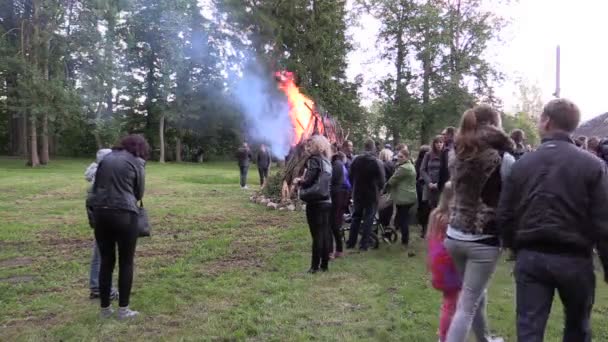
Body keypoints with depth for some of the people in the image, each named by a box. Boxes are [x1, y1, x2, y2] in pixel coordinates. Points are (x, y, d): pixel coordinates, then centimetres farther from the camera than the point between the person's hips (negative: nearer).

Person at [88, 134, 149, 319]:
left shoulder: (106, 158, 15)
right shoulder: (136, 162, 1)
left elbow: (96, 186, 17)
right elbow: (139, 193, 8)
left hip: (100, 212, 5)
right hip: (124, 214, -5)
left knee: (106, 261, 13)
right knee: (126, 262, 6)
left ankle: (105, 308, 20)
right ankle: (123, 309, 10)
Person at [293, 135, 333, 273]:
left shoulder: (314, 160, -11)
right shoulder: (326, 161, 13)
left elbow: (308, 182, -17)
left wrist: (298, 181, 2)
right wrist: (303, 181, 17)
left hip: (315, 203, -8)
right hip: (327, 201, 8)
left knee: (317, 234, -3)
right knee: (325, 233, 10)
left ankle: (315, 266, 4)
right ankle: (324, 264, 17)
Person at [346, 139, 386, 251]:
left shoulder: (356, 160, -5)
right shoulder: (377, 162, -14)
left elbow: (350, 177, 2)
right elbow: (381, 181, -10)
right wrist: (378, 189, 10)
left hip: (358, 194, 3)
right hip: (372, 195, -3)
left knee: (356, 218, 15)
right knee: (368, 219, 4)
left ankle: (351, 242, 19)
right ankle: (364, 244, 5)